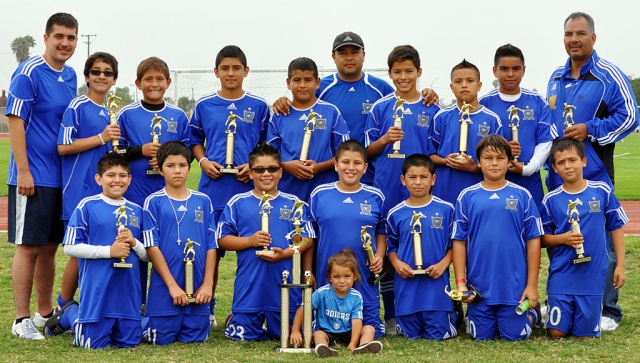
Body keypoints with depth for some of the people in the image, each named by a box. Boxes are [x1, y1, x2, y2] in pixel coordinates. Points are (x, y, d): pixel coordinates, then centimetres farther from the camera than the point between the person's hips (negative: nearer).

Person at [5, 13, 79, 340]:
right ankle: (22, 319, 4)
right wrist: (23, 171, -17)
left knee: (50, 246, 13)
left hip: (62, 176, 7)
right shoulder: (28, 73, -11)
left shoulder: (70, 76, 11)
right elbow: (15, 122, -14)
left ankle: (45, 313, 24)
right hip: (33, 177, -7)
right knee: (29, 246, -3)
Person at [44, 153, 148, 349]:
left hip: (129, 291, 5)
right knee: (95, 343, -1)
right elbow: (70, 247, -10)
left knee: (129, 342, 8)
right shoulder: (87, 206, -5)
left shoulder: (136, 211, 8)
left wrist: (134, 243, -10)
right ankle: (69, 314, 29)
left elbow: (149, 255, 12)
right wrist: (109, 251, -15)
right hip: (97, 291, -4)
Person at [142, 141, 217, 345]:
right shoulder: (154, 202, -3)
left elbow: (211, 246, 6)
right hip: (165, 286, -3)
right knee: (163, 338, 0)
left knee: (195, 338, 4)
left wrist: (207, 283, -3)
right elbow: (152, 246, -7)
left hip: (197, 287, 3)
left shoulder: (203, 201, 6)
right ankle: (144, 320, 30)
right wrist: (172, 285, -12)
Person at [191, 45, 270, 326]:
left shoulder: (259, 106, 4)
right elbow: (195, 140, 15)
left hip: (249, 188, 0)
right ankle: (206, 309, 15)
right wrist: (203, 161, -4)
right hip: (213, 188, 1)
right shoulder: (204, 105, 7)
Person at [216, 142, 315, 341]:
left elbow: (307, 239, 4)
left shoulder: (293, 203, 5)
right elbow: (222, 239, 3)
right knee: (243, 335, 2)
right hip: (249, 285, -1)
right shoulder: (237, 203, 3)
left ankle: (276, 322, 41)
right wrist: (250, 241, -13)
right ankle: (236, 318, 35)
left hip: (285, 283, 1)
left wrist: (285, 253, -13)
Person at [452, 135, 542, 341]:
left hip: (514, 286, -1)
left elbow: (533, 241, 0)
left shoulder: (522, 196, -1)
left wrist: (532, 285, -3)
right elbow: (459, 241, 2)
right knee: (482, 336, 8)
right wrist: (460, 282, -4)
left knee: (515, 335, 4)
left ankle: (532, 312, 33)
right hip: (479, 286, 1)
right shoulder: (467, 197, 1)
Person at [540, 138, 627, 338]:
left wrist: (620, 265, 2)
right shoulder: (551, 200, -2)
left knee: (585, 334, 4)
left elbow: (616, 228, 5)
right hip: (561, 277, 0)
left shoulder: (602, 191, -3)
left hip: (593, 276, 0)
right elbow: (543, 238, 6)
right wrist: (562, 238, -15)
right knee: (557, 332, 2)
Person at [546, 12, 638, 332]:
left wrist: (589, 130, -17)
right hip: (558, 178, 6)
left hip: (594, 176, -6)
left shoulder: (609, 76, -5)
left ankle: (607, 311, 6)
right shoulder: (556, 79, 14)